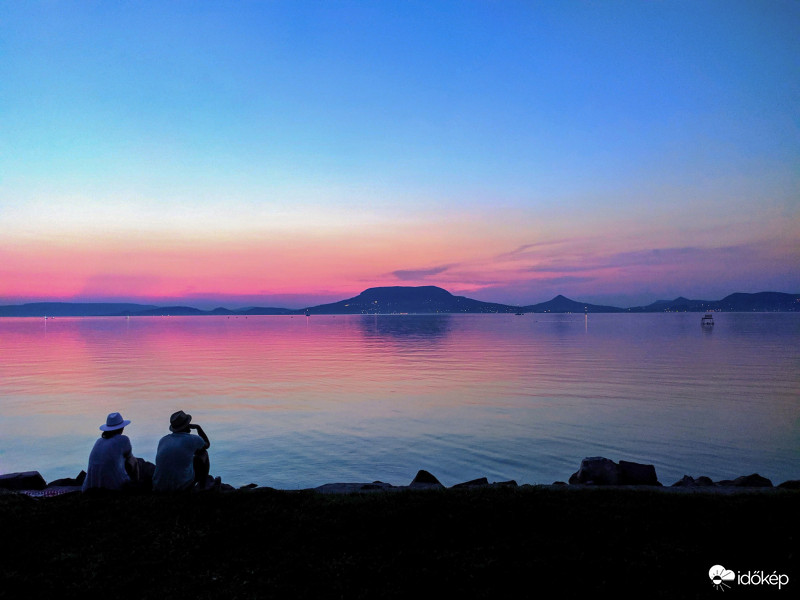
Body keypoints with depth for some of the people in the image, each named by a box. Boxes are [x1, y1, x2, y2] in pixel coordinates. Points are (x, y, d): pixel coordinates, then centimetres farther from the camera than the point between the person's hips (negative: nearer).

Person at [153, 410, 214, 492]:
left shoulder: (163, 440, 9)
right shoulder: (193, 440, -4)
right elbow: (207, 445, 21)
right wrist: (198, 427, 29)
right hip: (183, 486, -5)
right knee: (203, 454, 17)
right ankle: (203, 486, 28)